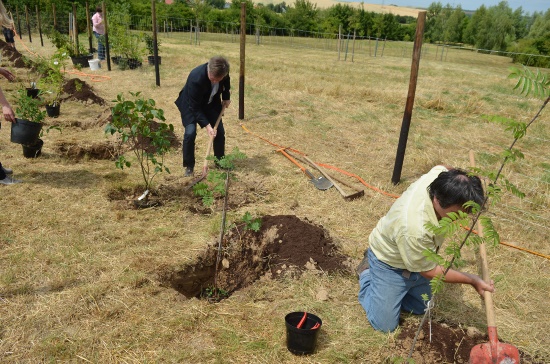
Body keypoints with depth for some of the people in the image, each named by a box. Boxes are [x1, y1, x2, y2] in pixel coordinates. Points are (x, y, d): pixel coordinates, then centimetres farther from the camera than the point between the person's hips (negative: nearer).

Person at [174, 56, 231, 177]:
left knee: (220, 131, 2)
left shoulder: (222, 71, -25)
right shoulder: (196, 78, -40)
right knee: (190, 133, -18)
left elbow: (226, 81, 4)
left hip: (211, 102, 5)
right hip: (191, 104, -5)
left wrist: (226, 97, 2)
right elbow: (195, 107, -33)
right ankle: (189, 166, -1)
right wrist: (206, 125, -37)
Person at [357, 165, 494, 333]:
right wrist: (473, 280, -17)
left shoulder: (440, 176, -28)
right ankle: (367, 273, 20)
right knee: (385, 325, 0)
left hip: (417, 257, 7)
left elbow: (443, 167, 4)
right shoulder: (414, 229, -46)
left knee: (421, 309, 23)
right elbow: (430, 272, -25)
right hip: (390, 264, -7)